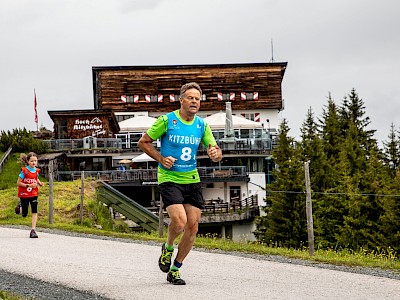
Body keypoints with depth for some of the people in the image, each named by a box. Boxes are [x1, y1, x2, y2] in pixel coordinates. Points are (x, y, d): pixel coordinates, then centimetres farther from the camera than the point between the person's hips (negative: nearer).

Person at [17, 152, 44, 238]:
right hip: (24, 194, -3)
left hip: (34, 193, 3)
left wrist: (39, 183, 0)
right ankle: (20, 207, 41)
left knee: (34, 211, -12)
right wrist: (29, 185, -23)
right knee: (24, 214, 5)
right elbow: (18, 183, -13)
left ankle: (33, 230, -11)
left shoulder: (37, 170, -1)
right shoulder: (24, 171, -16)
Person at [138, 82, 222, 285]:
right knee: (179, 221, -23)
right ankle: (168, 248, 12)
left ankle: (174, 270, 17)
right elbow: (143, 142, 0)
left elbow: (217, 153, 6)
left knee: (192, 227, 1)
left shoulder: (202, 125, 5)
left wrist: (215, 153, -18)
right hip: (169, 179, -5)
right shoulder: (167, 120, -8)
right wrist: (161, 158, -14)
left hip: (192, 180, 5)